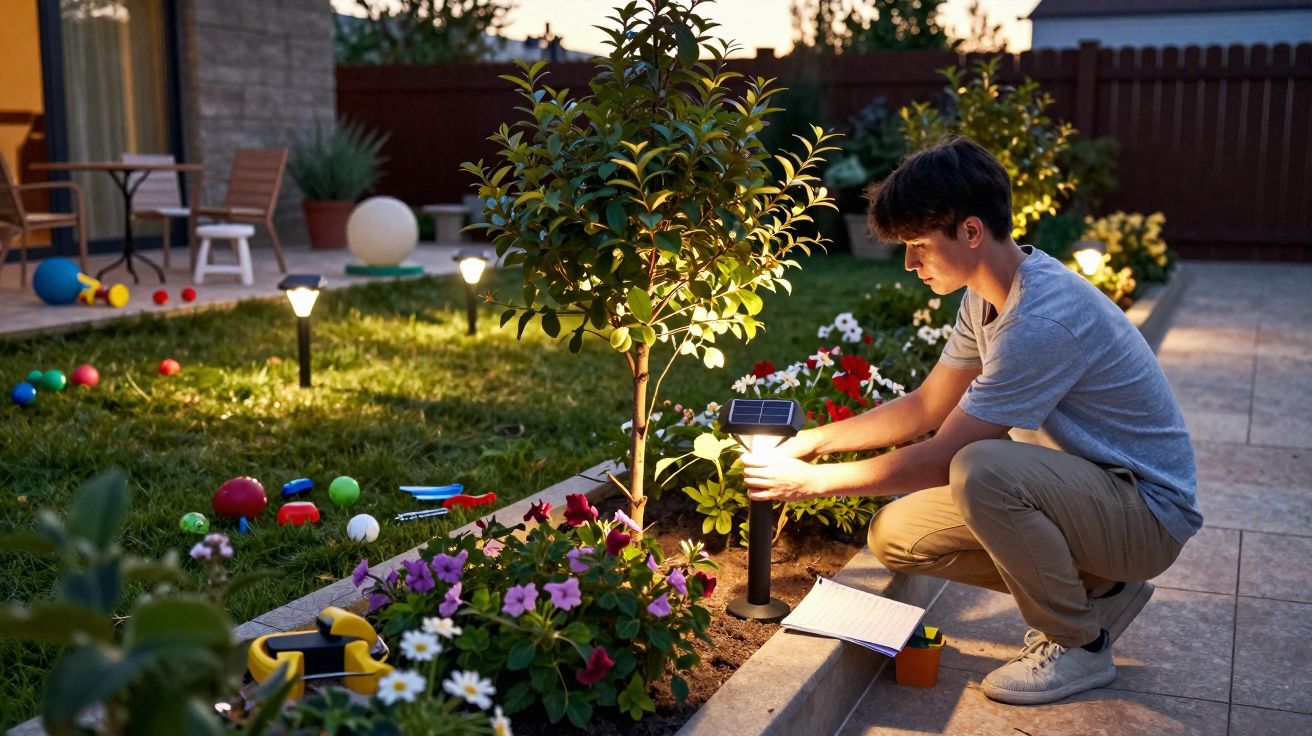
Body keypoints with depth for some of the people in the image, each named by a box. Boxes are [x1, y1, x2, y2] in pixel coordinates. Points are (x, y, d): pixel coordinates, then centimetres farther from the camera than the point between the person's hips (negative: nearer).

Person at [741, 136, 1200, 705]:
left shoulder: (1043, 319, -29)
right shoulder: (988, 295, 1)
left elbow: (940, 460, -26)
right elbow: (925, 407, 10)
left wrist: (811, 481, -17)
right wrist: (812, 441, 2)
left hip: (1145, 510, -9)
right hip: (1078, 488, 9)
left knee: (981, 468, -36)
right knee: (894, 535, -3)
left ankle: (1080, 645, -11)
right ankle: (1095, 588, 9)